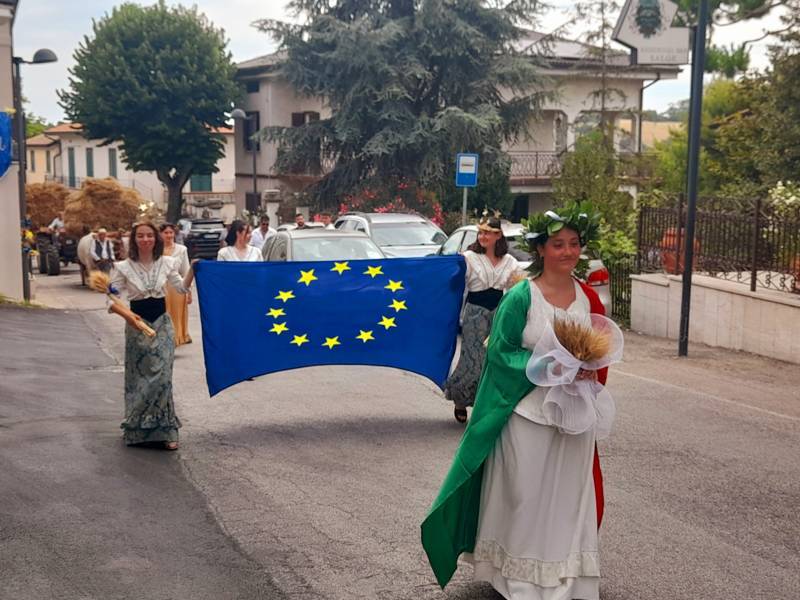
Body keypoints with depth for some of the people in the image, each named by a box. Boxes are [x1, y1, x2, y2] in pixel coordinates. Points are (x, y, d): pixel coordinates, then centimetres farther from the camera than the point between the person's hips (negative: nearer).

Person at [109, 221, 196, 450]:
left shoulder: (167, 263, 1)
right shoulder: (124, 267, -5)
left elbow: (181, 288, 11)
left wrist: (192, 271, -2)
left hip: (162, 323, 1)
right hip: (137, 324, -1)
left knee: (161, 377, -4)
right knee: (138, 376, 5)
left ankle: (164, 429, 3)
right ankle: (137, 428, 17)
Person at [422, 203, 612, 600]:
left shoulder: (588, 297, 4)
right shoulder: (521, 297, -10)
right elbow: (500, 352, -9)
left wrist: (589, 370, -7)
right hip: (527, 411, -4)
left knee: (568, 494, 10)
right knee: (523, 495, 5)